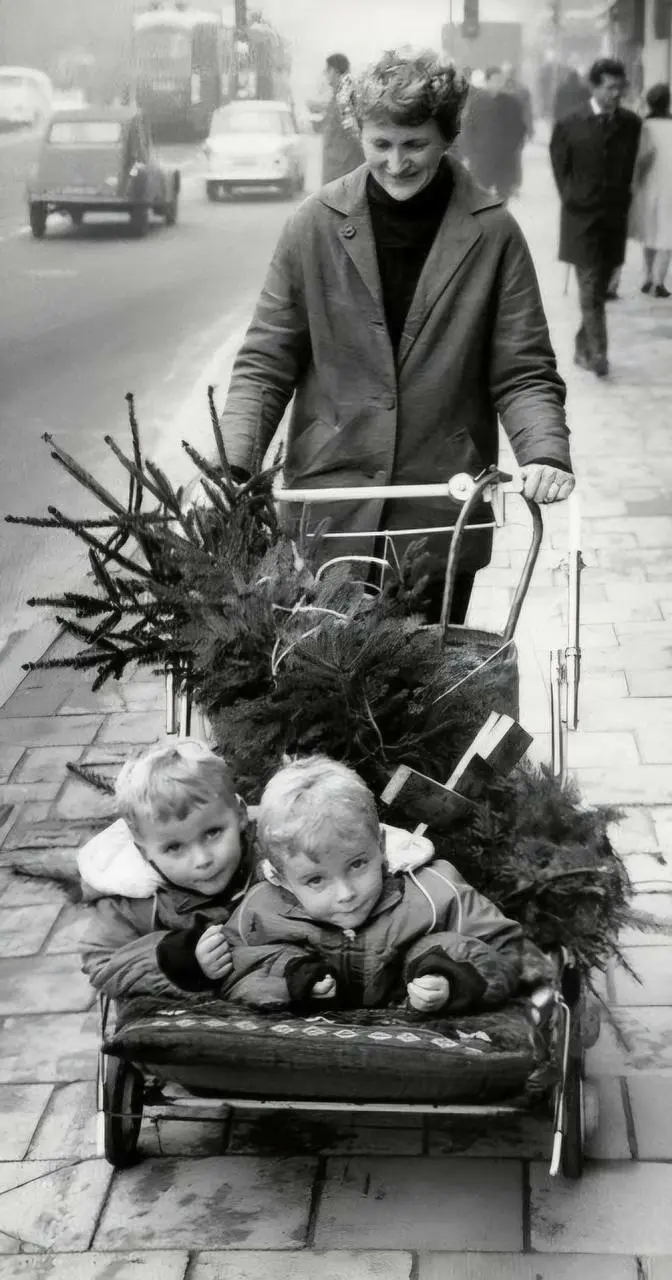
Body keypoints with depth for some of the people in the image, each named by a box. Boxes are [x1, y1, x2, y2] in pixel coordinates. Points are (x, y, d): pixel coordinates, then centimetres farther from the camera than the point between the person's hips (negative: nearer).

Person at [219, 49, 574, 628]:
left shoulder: (492, 234, 0)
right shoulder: (316, 225, 0)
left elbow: (524, 373, 1)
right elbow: (264, 365, 3)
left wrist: (546, 453, -17)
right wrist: (232, 465, -12)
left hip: (443, 516, 0)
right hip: (330, 510, 0)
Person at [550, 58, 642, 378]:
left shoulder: (630, 124, 2)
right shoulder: (570, 126, -5)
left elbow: (628, 166, 12)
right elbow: (560, 170, 6)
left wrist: (621, 200, 8)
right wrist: (571, 198, 3)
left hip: (614, 216, 3)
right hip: (582, 217, -3)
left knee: (600, 289, 9)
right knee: (590, 289, -8)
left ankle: (583, 347, 21)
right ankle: (597, 352, -10)